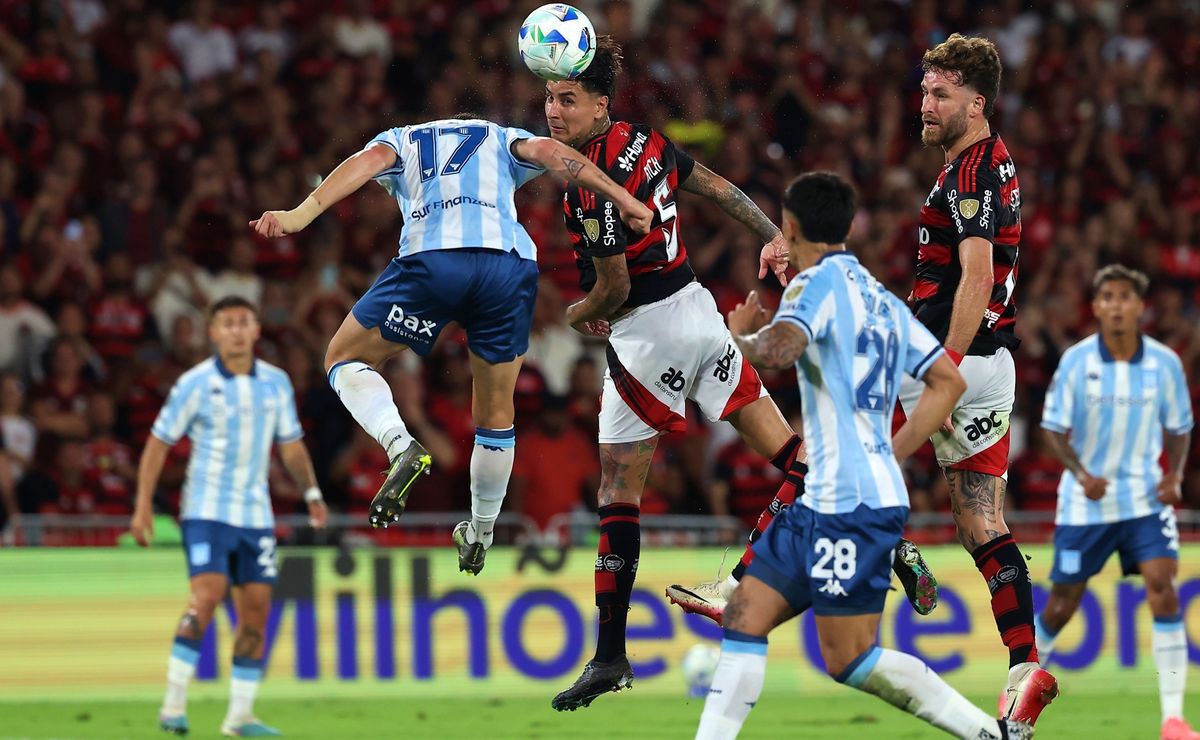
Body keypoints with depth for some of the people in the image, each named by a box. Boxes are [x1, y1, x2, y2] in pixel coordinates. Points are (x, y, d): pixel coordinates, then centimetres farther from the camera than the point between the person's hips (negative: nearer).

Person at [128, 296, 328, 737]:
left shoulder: (276, 383, 6)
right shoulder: (195, 384, -6)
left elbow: (291, 444, 17)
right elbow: (159, 442, -1)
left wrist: (312, 493, 5)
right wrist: (143, 506, -6)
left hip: (255, 514, 5)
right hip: (206, 508, -5)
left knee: (256, 608, 1)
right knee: (207, 596, -20)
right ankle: (174, 704, -14)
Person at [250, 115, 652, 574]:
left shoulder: (399, 140, 31)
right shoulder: (504, 140, 33)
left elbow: (370, 160, 9)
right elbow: (548, 152, 13)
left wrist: (303, 213, -5)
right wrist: (622, 199, 4)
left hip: (432, 259, -2)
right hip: (512, 262, 2)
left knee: (344, 359, 18)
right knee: (495, 415, 21)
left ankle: (401, 446, -8)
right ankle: (479, 537, 31)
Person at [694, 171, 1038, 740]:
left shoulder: (818, 281, -8)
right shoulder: (881, 298, 17)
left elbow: (777, 350, -27)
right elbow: (949, 382, 19)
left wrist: (737, 333, -5)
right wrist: (889, 455, 20)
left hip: (852, 506, -9)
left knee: (849, 660, -7)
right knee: (744, 617, 5)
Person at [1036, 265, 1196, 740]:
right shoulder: (1077, 361, -9)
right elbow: (1054, 428, -4)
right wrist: (1081, 474, -20)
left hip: (1144, 498, 1)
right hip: (1085, 502, -1)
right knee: (1064, 599, 6)